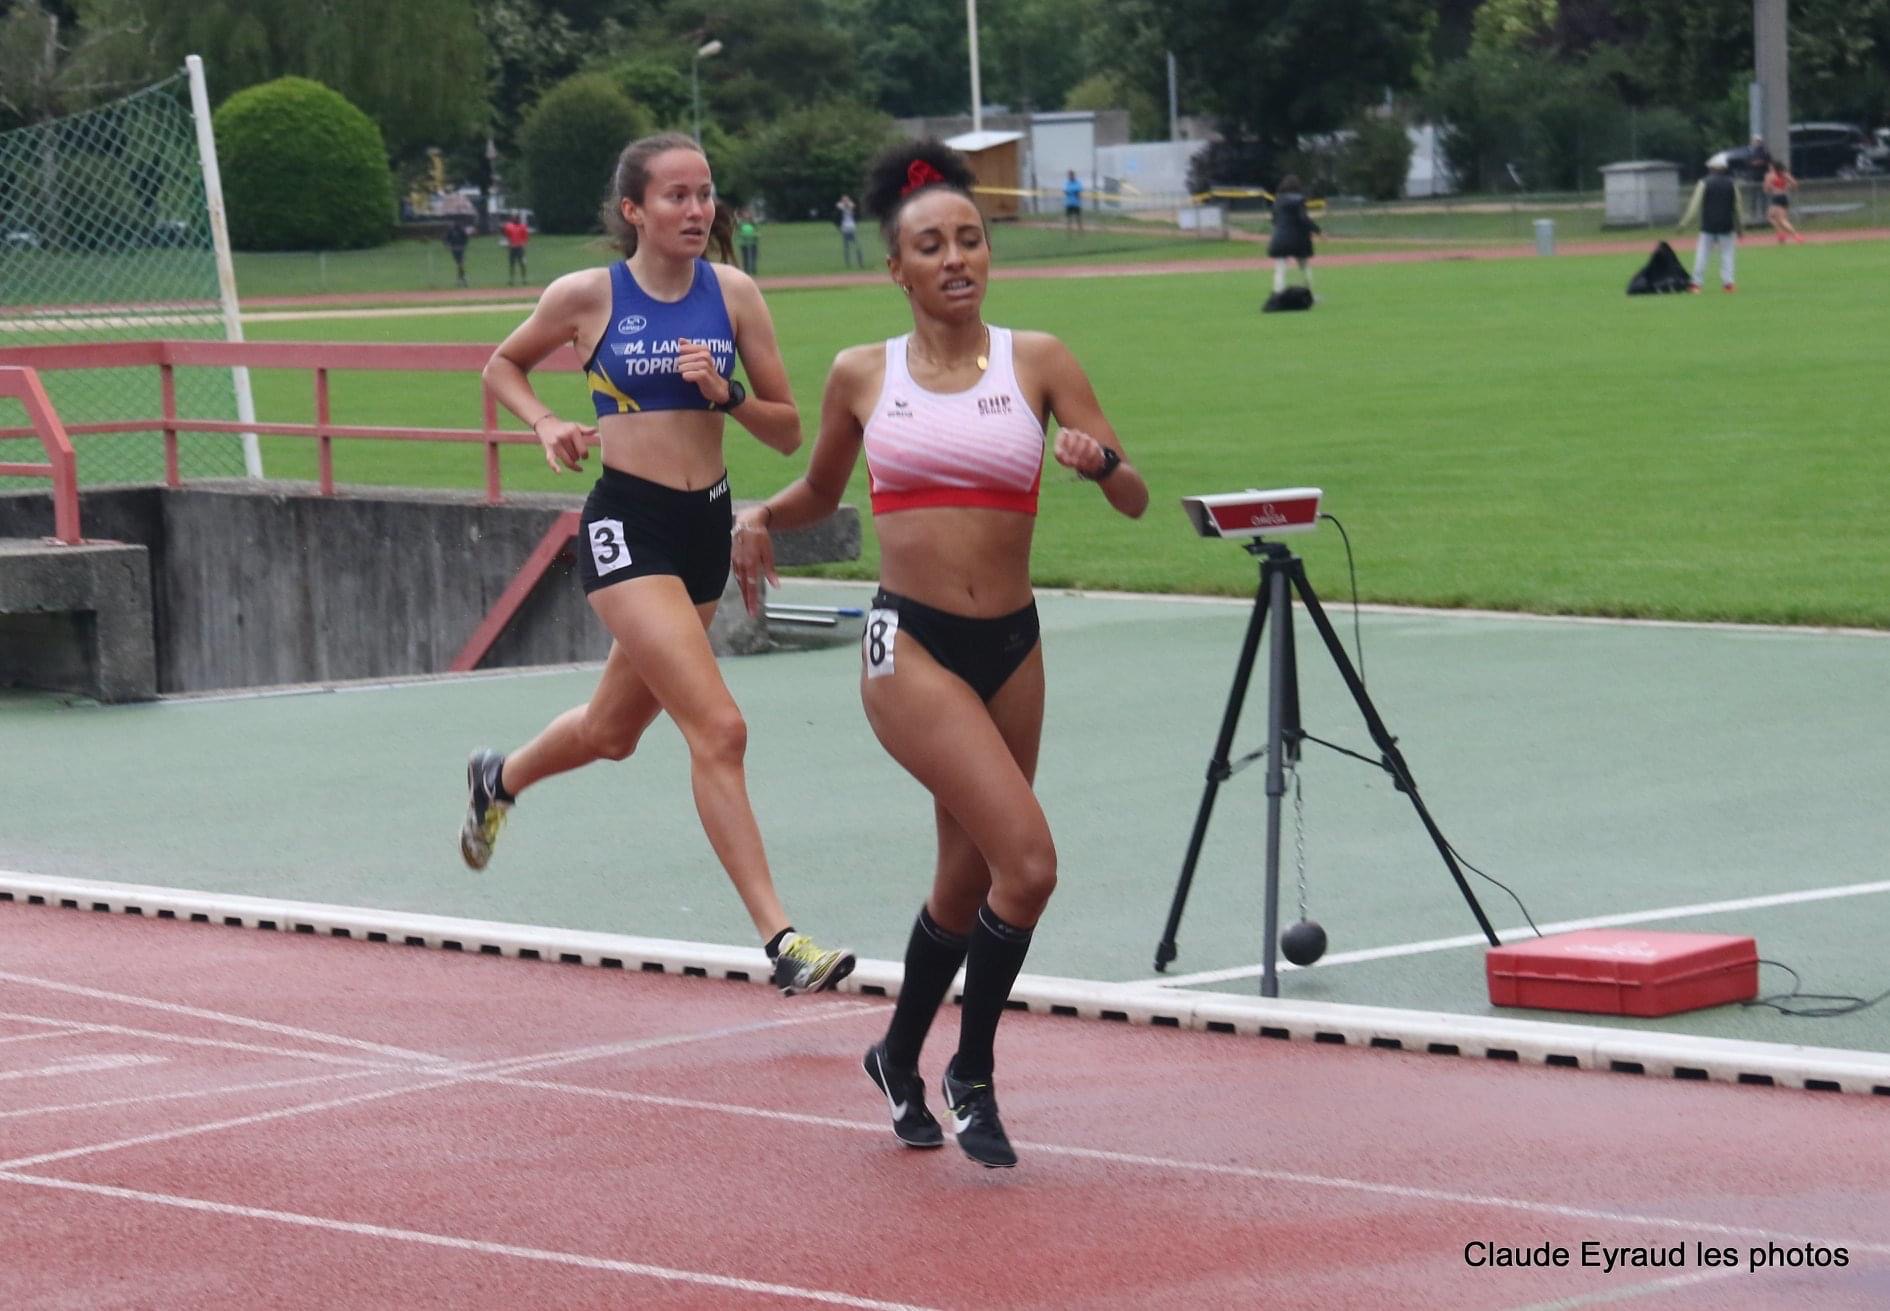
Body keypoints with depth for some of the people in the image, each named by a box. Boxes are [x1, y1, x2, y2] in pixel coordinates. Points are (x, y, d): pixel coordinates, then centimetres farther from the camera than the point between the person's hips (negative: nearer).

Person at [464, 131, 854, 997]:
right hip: (627, 525, -5)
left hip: (706, 526, 5)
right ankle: (780, 940, -17)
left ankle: (498, 780, 54)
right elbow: (502, 367, 13)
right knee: (717, 729, -18)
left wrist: (727, 395, -14)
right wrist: (547, 426, -4)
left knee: (612, 731, 22)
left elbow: (788, 431, 5)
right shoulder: (586, 297, -5)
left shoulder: (732, 293, 2)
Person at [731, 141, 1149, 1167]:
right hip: (912, 646, -3)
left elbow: (1135, 502, 1)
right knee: (1027, 862, -18)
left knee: (968, 880, 14)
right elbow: (821, 490, 21)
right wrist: (759, 518, 1)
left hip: (1011, 647, 3)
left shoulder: (1038, 362, 3)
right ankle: (971, 1073, 2)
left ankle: (900, 1058, 39)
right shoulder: (862, 376, 3)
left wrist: (1099, 460, -20)